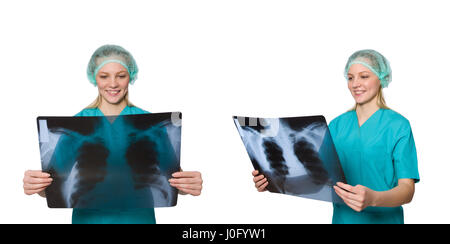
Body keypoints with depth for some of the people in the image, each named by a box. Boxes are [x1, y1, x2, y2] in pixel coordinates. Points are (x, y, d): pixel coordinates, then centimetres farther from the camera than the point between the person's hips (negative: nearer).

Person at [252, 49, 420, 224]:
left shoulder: (398, 126, -8)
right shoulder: (337, 125, 6)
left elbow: (407, 190, -16)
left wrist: (372, 198, -35)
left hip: (383, 219, -4)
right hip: (341, 218, 4)